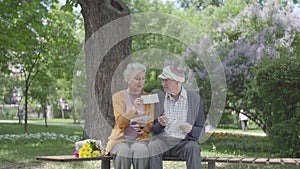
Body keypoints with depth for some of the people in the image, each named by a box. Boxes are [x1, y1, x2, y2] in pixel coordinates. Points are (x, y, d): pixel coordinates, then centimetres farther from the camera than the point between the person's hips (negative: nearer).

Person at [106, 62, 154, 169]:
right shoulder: (118, 97, 5)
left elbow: (151, 124, 8)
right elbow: (120, 124, -6)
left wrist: (144, 125, -17)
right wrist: (133, 108, -22)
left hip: (140, 138, 1)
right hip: (121, 137, -1)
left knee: (141, 150, -34)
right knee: (123, 150, -36)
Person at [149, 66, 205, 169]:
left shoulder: (195, 99, 7)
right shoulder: (158, 98, 11)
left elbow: (200, 129, 9)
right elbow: (153, 129, 11)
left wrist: (191, 130, -15)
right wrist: (160, 124, -12)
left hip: (184, 140, -1)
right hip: (162, 139, 1)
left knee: (193, 148, -33)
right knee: (152, 147, -31)